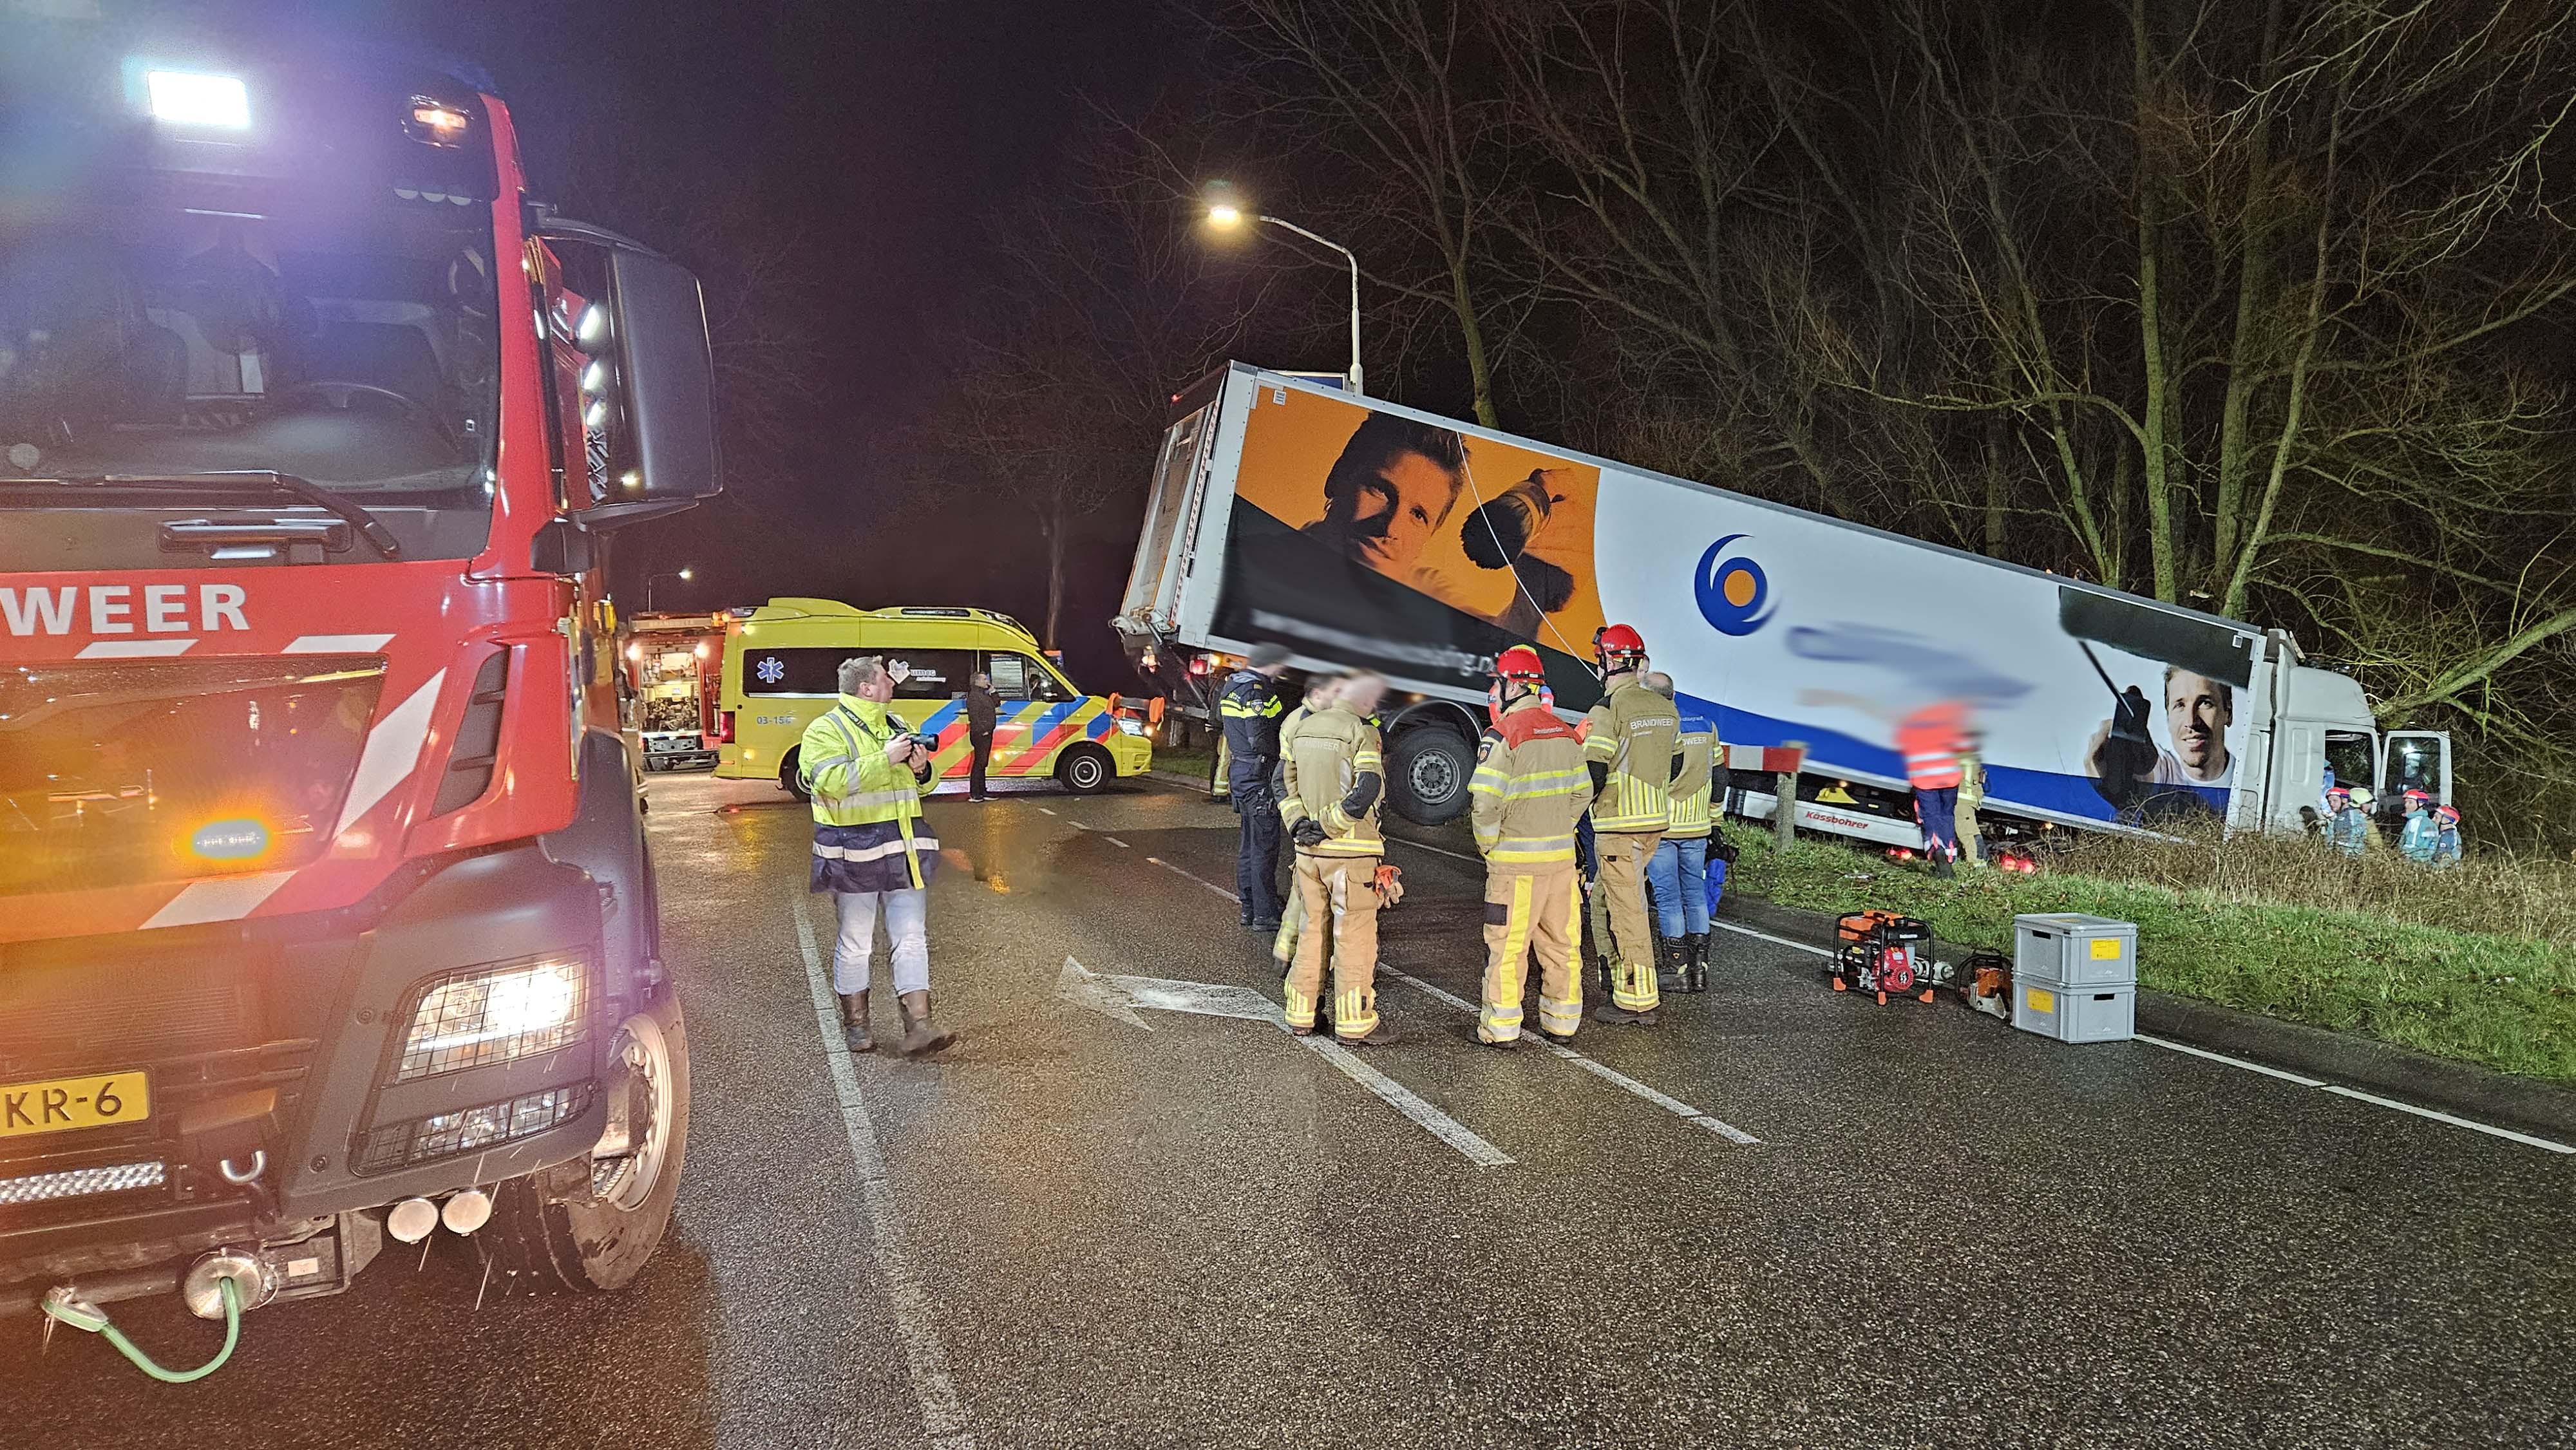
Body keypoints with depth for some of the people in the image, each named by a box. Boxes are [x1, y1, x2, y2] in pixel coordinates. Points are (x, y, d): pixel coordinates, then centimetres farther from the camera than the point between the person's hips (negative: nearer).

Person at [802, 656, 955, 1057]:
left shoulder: (897, 725, 15)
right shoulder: (825, 730, -5)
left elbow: (921, 787, 21)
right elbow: (832, 781, -22)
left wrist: (921, 769, -2)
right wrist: (885, 759, -23)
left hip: (904, 849, 6)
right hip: (855, 850, -6)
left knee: (912, 939, 2)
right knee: (855, 943, 5)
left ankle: (917, 1028, 2)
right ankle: (855, 1025, 19)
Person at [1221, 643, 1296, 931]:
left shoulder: (1232, 685, 13)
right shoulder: (1256, 690, -18)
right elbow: (1259, 738, -24)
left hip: (1239, 770, 10)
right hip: (1259, 774, -10)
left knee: (1249, 842, 16)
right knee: (1264, 846, -4)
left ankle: (1248, 908, 23)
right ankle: (1265, 915, 0)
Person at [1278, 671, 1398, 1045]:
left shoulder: (1304, 727, 10)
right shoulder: (1361, 733, -12)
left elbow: (1286, 782, 11)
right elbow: (1366, 792, -23)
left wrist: (1298, 822, 1)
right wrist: (1326, 825, -16)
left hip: (1308, 848, 7)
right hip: (1350, 851, -6)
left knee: (1313, 930, 16)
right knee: (1354, 936, 2)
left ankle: (1300, 1014, 22)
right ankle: (1354, 1023, 8)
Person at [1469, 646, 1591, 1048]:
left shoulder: (1503, 735, -14)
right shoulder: (1564, 732, 9)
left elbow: (1486, 802, -18)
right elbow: (1582, 792, 13)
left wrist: (1487, 846, -3)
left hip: (1516, 860, -7)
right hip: (1562, 856, 7)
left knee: (1507, 946, 1)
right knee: (1560, 942, 14)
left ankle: (1501, 1028, 7)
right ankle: (1562, 1021, 23)